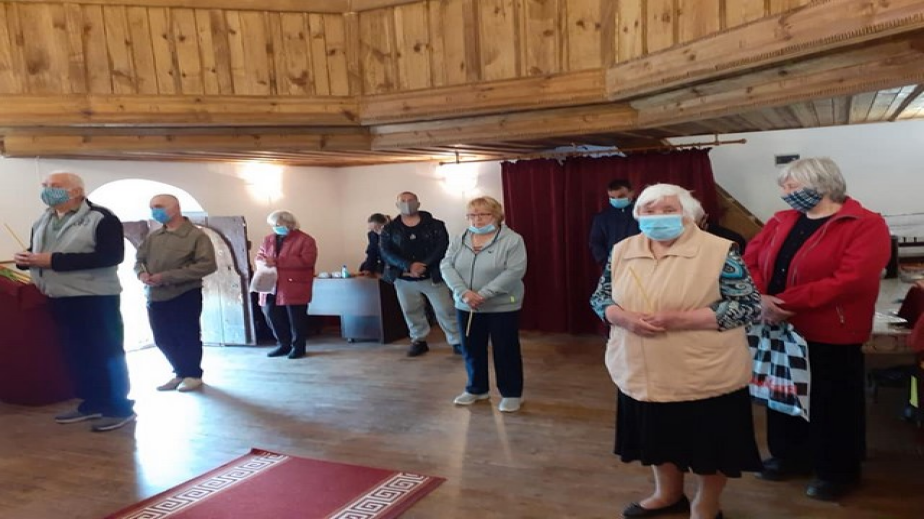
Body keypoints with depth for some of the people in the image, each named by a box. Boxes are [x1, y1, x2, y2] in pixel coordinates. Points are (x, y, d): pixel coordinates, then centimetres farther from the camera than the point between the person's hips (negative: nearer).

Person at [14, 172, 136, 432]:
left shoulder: (100, 218, -11)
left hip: (94, 298, -8)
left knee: (106, 353, -1)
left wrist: (54, 260, -23)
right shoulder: (42, 222, 14)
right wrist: (26, 258, -2)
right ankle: (92, 404, 24)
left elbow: (111, 256, -22)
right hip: (59, 299, 8)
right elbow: (37, 253, 26)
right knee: (76, 354, 13)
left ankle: (119, 408, 7)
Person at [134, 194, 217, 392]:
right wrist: (142, 273, -9)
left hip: (184, 296, -6)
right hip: (155, 297, 6)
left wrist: (167, 276, -21)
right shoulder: (152, 237, 10)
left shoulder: (196, 235, -9)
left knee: (187, 337, 4)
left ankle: (193, 374, 21)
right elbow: (138, 260, 18)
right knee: (163, 340, 12)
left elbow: (207, 264, -18)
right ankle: (180, 373, 28)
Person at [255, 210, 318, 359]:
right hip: (271, 286, 6)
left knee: (296, 318, 0)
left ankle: (298, 347, 16)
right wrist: (264, 262, -11)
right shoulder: (268, 240, 15)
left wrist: (277, 262, -20)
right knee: (271, 314, 7)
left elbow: (307, 261, -17)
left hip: (295, 286, -6)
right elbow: (259, 257, 18)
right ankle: (283, 344, 23)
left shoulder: (305, 240, -6)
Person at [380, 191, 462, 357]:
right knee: (411, 311, 12)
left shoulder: (435, 225, -1)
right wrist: (409, 266, -23)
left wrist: (423, 266, -22)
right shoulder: (389, 229, 2)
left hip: (432, 276, -2)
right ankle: (419, 341, 29)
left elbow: (442, 247, -10)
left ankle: (457, 342, 8)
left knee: (445, 310, -2)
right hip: (404, 279, 2)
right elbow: (386, 253, -9)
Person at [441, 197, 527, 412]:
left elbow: (514, 271, -19)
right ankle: (476, 389, 33)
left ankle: (511, 394, 21)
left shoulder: (512, 240, -10)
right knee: (471, 350, 15)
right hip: (466, 307, 5)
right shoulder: (458, 241, 5)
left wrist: (483, 294, -23)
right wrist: (464, 293, -19)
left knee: (505, 351, 5)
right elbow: (446, 266, -3)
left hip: (502, 307, -4)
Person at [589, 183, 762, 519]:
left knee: (708, 442, 12)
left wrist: (681, 319, -24)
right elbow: (600, 298, 8)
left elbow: (749, 305, -14)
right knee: (658, 436, 21)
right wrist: (624, 318, -15)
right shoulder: (623, 251, 2)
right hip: (642, 374, 5)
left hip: (705, 376, -4)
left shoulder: (719, 251, -13)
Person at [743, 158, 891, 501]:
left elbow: (851, 280, -24)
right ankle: (789, 457, 38)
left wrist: (785, 302, -25)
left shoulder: (866, 225, -12)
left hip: (830, 336, -5)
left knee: (832, 404, 10)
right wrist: (760, 298, -19)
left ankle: (837, 471, 30)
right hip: (778, 330, 6)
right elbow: (749, 261, 1)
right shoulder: (780, 222, 7)